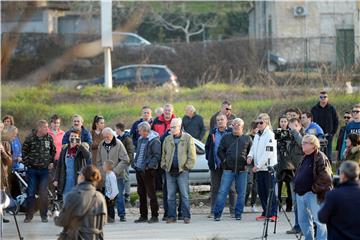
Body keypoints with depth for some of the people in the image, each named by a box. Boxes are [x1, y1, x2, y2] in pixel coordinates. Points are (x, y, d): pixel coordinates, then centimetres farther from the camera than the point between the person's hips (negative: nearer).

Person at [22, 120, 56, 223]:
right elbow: (24, 151, 0)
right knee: (30, 193, 3)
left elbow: (53, 150, 13)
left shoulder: (49, 138, 0)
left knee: (43, 193, 2)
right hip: (32, 169, -2)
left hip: (44, 169, 2)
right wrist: (26, 162, -5)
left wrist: (51, 162, 6)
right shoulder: (30, 138, -8)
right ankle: (29, 215, 11)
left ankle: (44, 215, 11)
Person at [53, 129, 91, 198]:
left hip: (78, 180, -4)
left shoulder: (82, 148, 1)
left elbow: (88, 156, -21)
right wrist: (56, 179, 7)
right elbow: (59, 165, 12)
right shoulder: (64, 149, 11)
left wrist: (80, 145, -22)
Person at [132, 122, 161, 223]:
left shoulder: (154, 141, -11)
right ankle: (143, 216, 19)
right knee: (141, 193, 12)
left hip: (148, 171, -9)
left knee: (151, 193, -5)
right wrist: (134, 162, 12)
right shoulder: (141, 140, 16)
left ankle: (155, 216, -1)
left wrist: (149, 165, -22)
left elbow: (157, 156, -15)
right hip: (139, 170, 9)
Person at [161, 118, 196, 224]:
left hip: (182, 171, -4)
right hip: (170, 171, 4)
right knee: (170, 195, 4)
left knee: (184, 195, -4)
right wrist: (164, 165, 7)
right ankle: (171, 216, 8)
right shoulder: (167, 139, 13)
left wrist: (188, 166, -7)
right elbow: (163, 154, 19)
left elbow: (192, 154, -1)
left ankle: (186, 216, -2)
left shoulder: (187, 138, 1)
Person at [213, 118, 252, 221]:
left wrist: (247, 162, 1)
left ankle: (238, 214, 13)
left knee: (241, 193, 4)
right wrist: (224, 160, -2)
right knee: (222, 191, -6)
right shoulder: (226, 137, 8)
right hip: (228, 170, -1)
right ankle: (217, 214, -3)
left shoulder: (247, 139, 9)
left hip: (242, 170, 1)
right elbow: (220, 151, 11)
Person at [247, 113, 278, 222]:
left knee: (270, 191, -6)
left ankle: (273, 214, -5)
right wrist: (250, 156, -2)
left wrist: (258, 165, -16)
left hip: (268, 167, -8)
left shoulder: (270, 135, -10)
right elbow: (253, 148, 21)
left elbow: (268, 153, -16)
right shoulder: (257, 135, 15)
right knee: (261, 191, 10)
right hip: (259, 168, 8)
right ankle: (266, 213, 17)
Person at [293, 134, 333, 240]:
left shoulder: (320, 158, -11)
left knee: (318, 220, -8)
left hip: (313, 195, -10)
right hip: (301, 194, 10)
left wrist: (317, 189, -17)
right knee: (303, 220, 15)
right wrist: (297, 186, 15)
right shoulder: (305, 158, 18)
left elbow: (325, 177, -18)